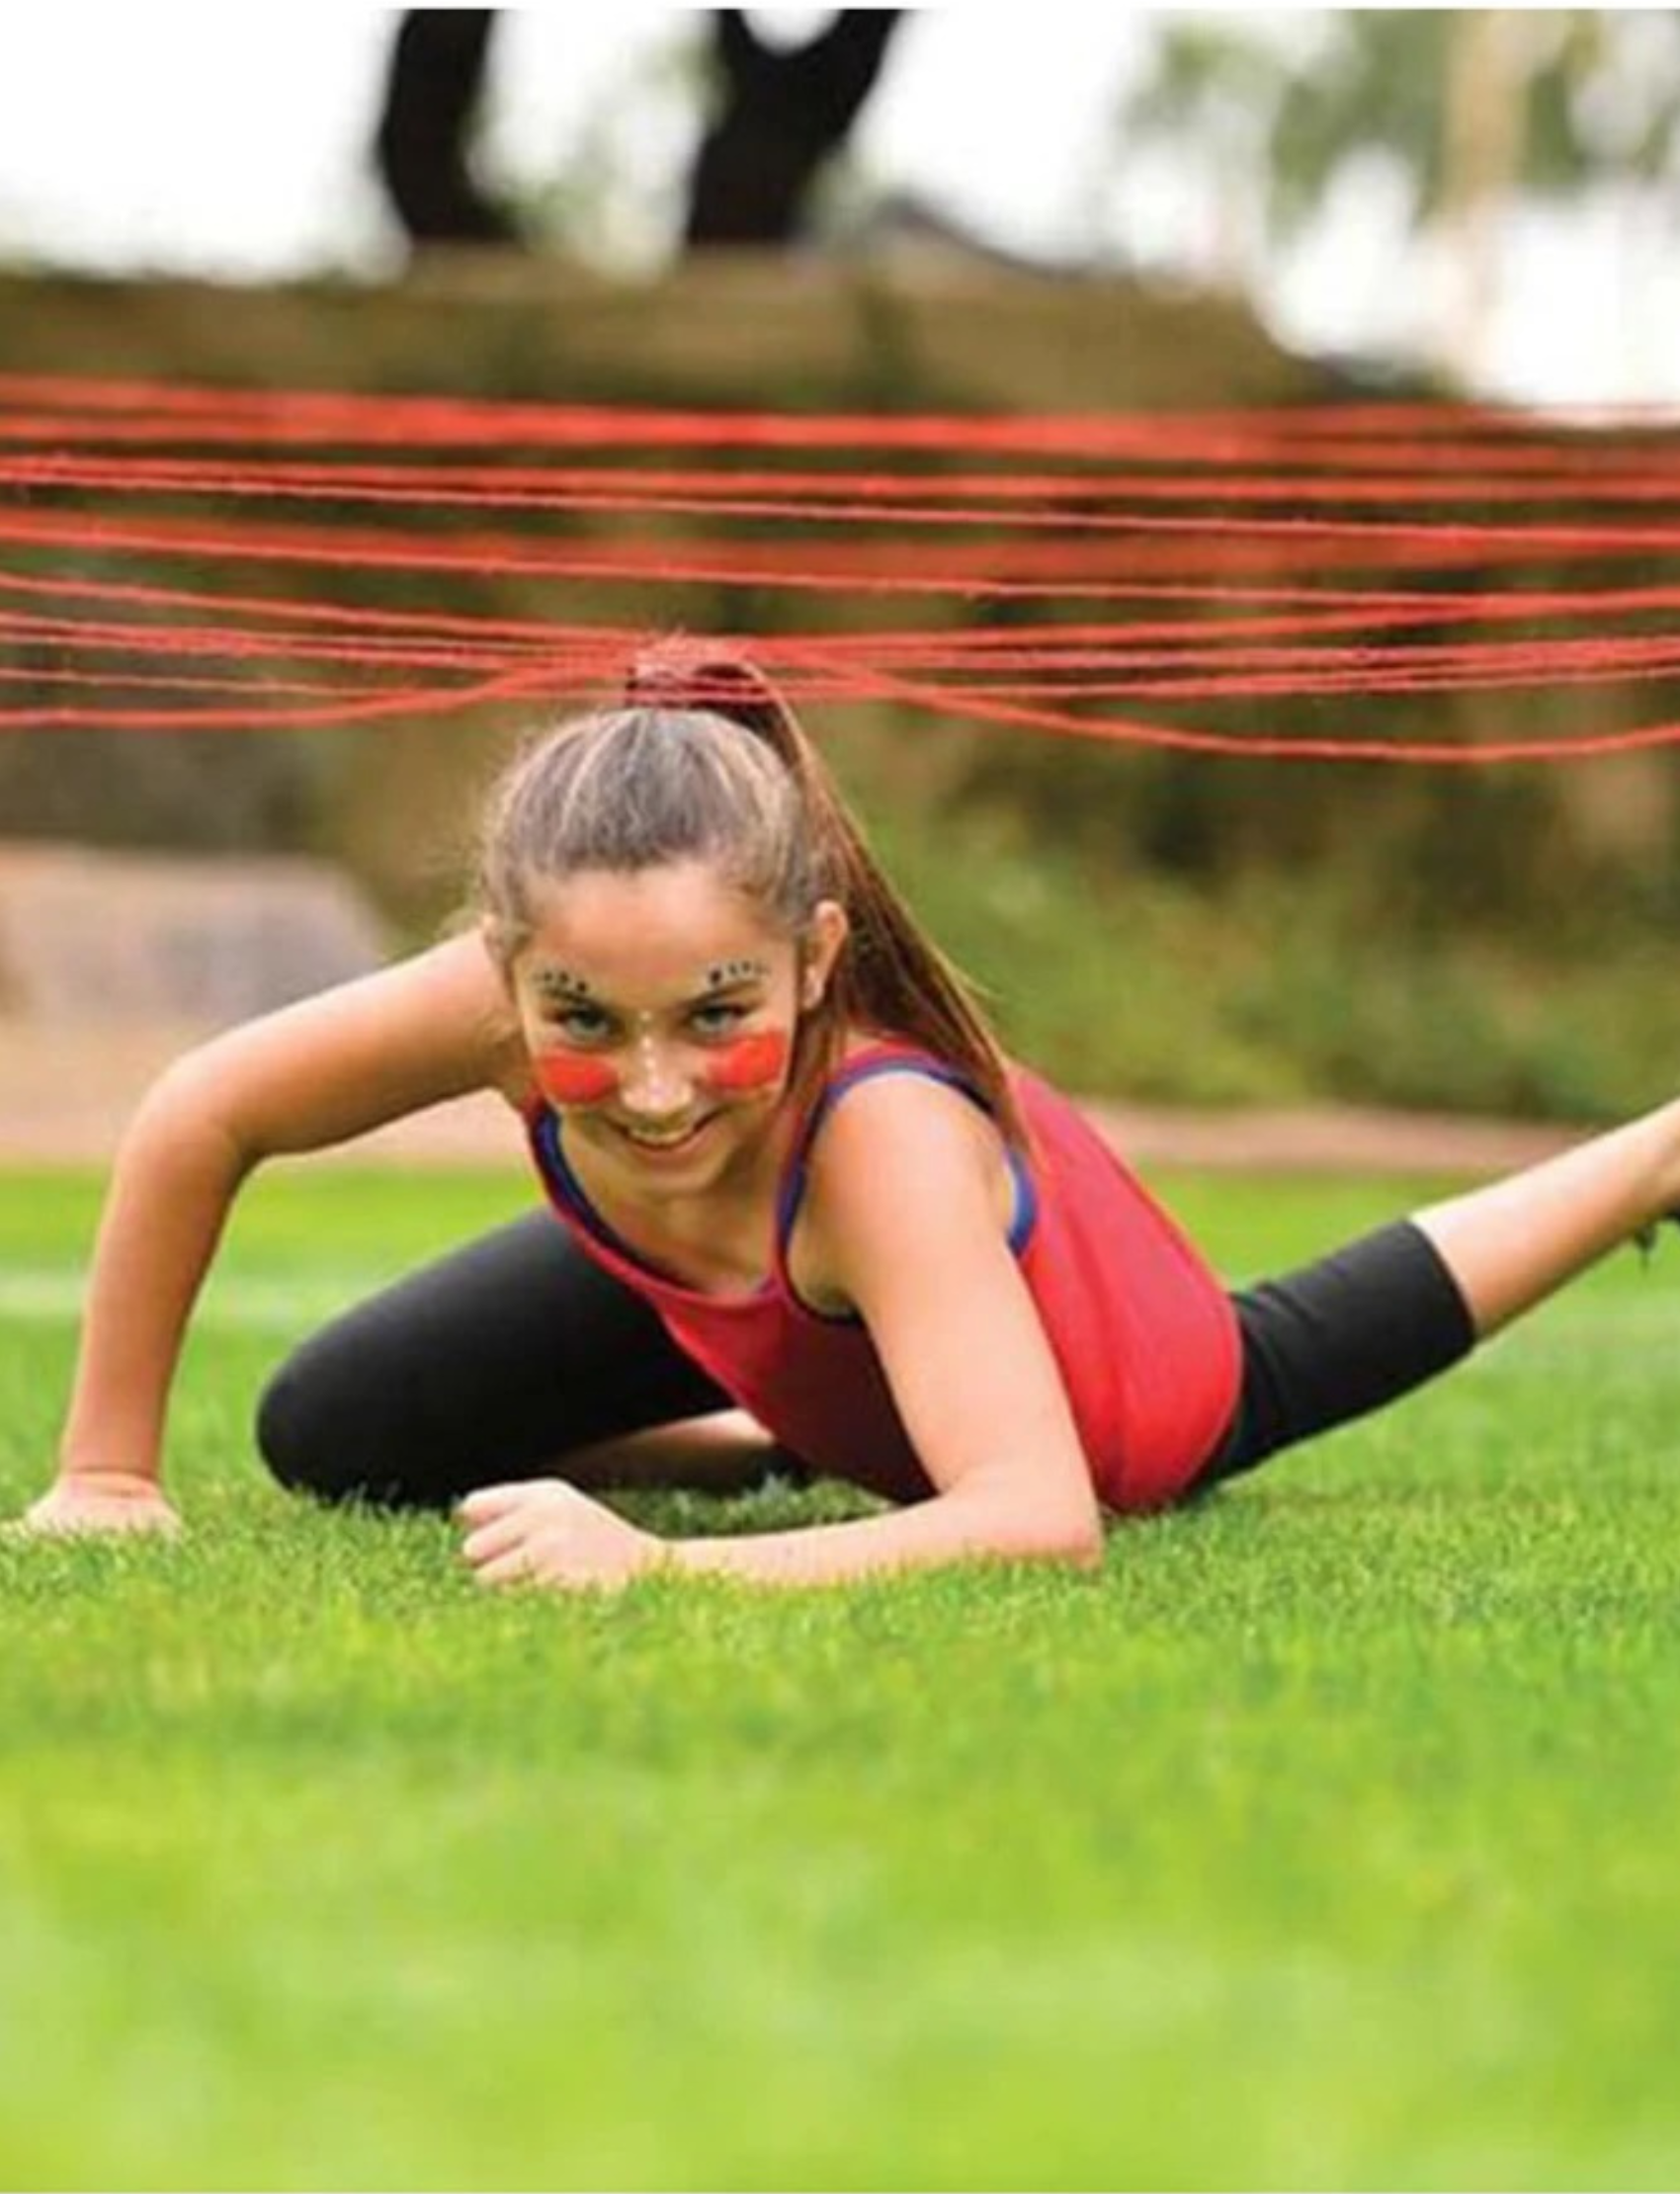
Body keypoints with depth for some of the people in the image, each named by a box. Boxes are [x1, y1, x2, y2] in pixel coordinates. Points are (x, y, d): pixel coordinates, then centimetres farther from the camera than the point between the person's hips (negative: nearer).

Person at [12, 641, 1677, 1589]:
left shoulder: (881, 1135, -51)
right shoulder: (515, 1004, -40)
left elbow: (1042, 1525, -60)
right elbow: (199, 1117, -23)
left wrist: (659, 1569, -69)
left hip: (1097, 1368, -3)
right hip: (723, 1296, 3)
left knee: (1286, 1364, 29)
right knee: (327, 1442, -1)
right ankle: (786, 1439, 22)